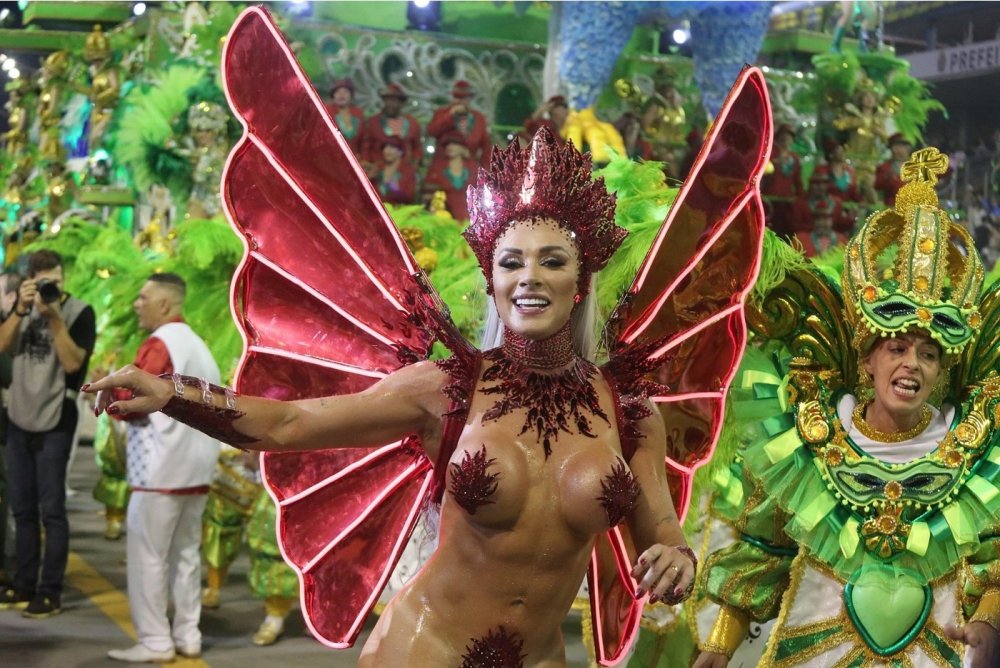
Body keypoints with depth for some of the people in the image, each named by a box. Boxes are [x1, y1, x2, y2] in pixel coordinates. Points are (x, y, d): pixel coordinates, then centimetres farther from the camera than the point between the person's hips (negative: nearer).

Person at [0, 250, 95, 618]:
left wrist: (54, 315, -23)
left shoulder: (80, 311, -7)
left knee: (51, 509, -3)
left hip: (54, 423, -6)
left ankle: (50, 592, 1)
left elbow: (72, 362, -17)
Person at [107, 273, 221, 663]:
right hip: (196, 465, 9)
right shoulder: (197, 344, 17)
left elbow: (129, 402, -18)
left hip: (163, 467, -9)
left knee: (147, 554, -3)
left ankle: (154, 642, -2)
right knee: (186, 552, 13)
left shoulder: (160, 344, -13)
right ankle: (187, 635, 17)